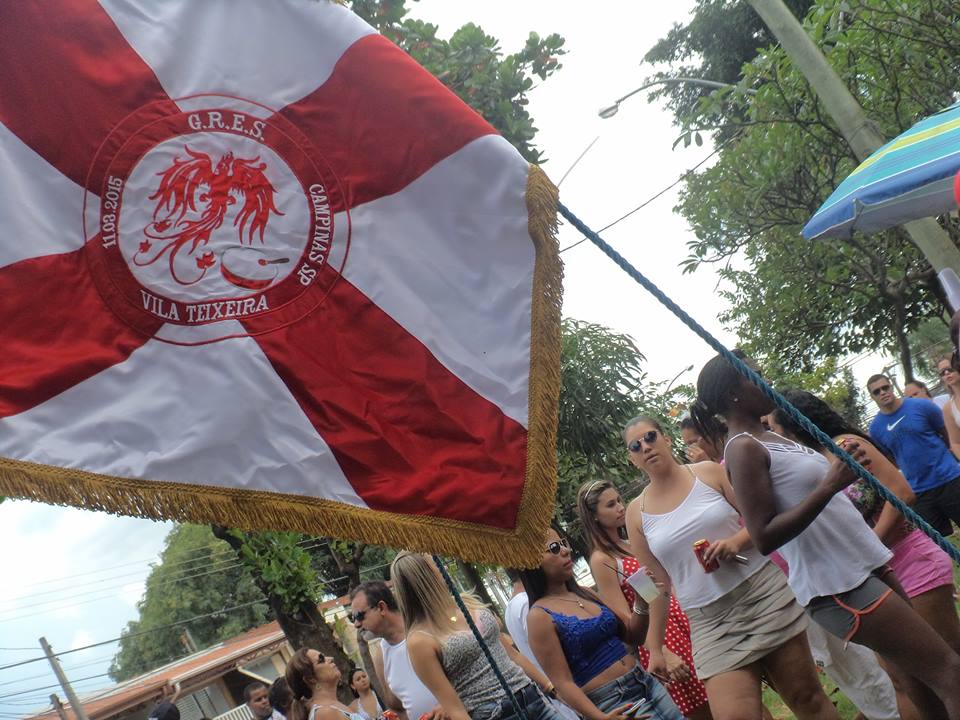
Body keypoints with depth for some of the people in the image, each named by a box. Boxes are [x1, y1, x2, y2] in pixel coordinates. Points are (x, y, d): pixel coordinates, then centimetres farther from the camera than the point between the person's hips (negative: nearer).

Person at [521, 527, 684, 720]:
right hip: (613, 704, -6)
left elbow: (632, 637, 16)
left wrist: (641, 602, 0)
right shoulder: (540, 616, -10)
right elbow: (562, 682, -14)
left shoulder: (584, 594, 9)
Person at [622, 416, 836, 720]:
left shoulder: (708, 472, 2)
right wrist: (655, 646, 8)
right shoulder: (636, 513, 5)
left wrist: (735, 541, -17)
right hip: (709, 621, 1)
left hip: (764, 592, 0)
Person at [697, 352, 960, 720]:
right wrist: (829, 485, -26)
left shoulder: (771, 438, 13)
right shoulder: (743, 448, -15)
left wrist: (843, 465, 9)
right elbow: (764, 538, -22)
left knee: (923, 678, 15)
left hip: (864, 564, 10)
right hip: (838, 585, -10)